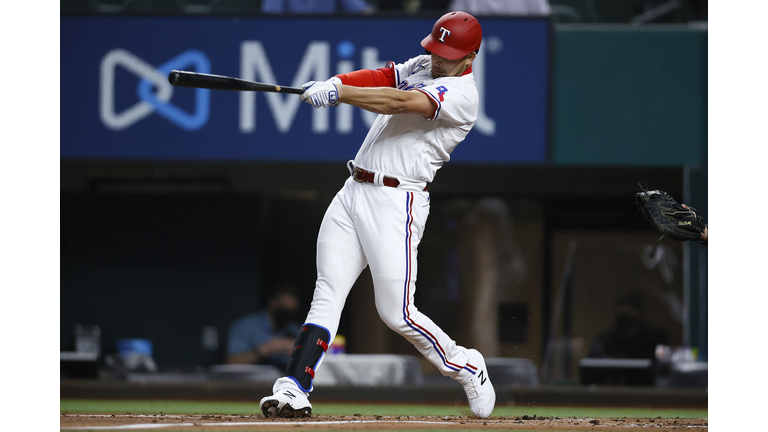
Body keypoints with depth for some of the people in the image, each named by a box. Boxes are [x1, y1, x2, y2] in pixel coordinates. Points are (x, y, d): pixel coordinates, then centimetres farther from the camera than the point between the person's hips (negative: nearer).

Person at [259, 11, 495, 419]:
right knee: (327, 294, -4)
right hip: (353, 194, 7)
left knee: (396, 313, -6)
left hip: (395, 202, -7)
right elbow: (379, 78, 1)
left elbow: (399, 102, -23)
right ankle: (294, 389, -12)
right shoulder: (421, 67, 15)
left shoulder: (462, 94, -12)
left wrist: (337, 94, -25)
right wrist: (334, 82, -18)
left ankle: (466, 368, 16)